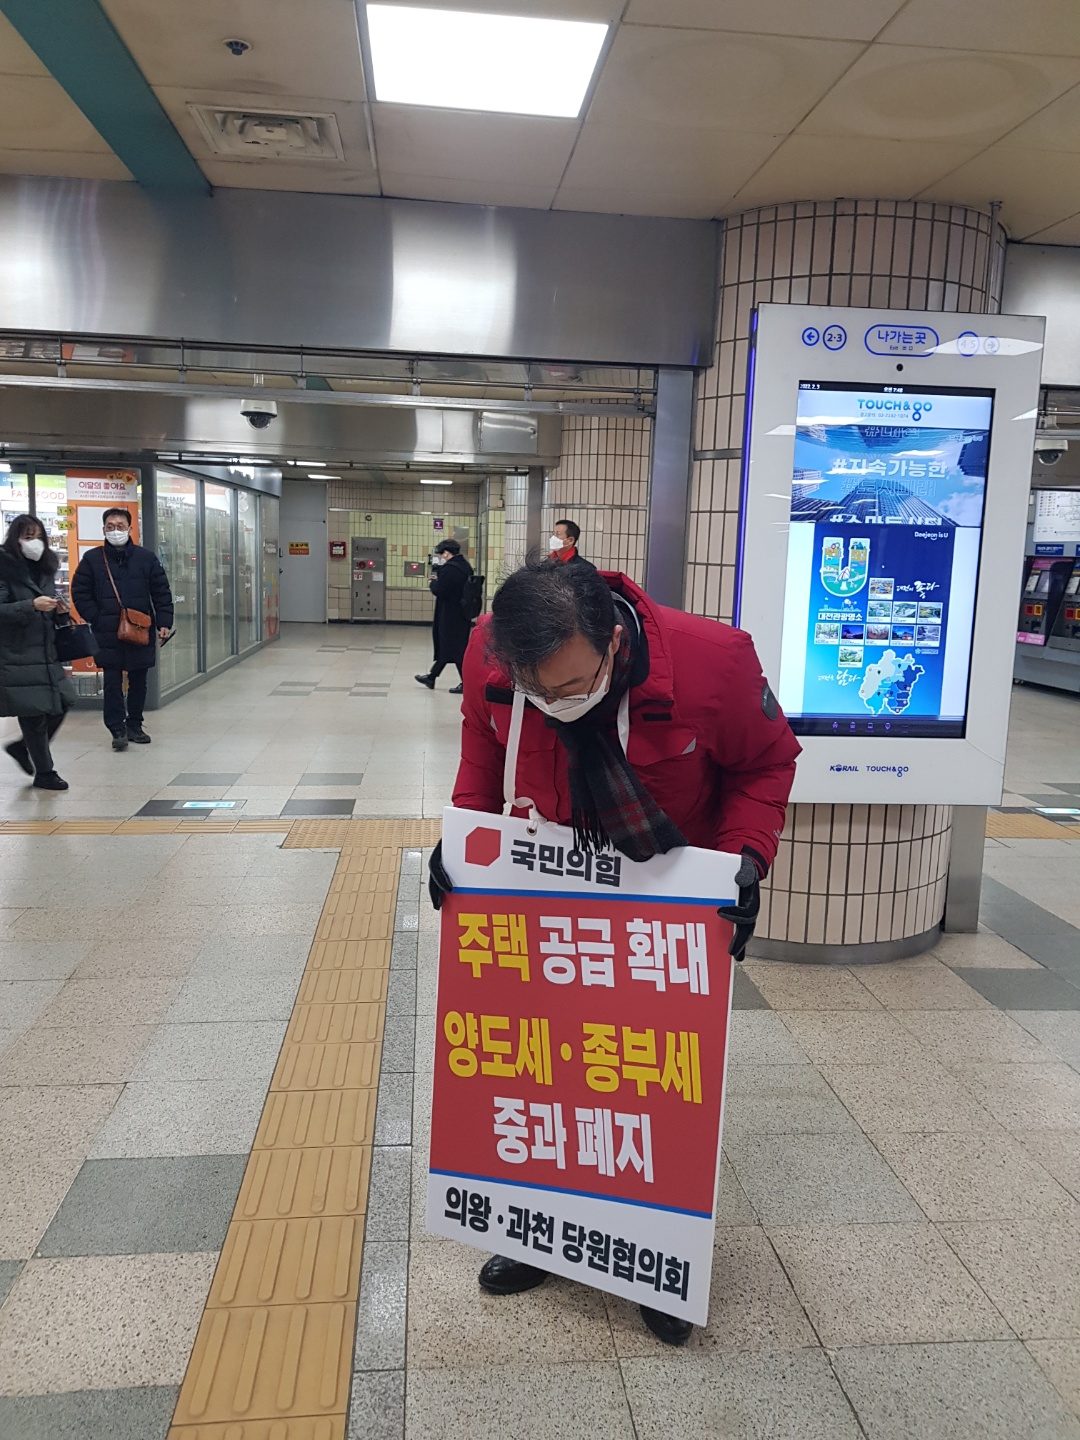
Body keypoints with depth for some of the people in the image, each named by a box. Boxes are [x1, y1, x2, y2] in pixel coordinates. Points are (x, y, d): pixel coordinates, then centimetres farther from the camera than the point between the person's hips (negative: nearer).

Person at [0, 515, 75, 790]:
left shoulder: (44, 568, 14)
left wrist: (56, 607, 7)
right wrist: (31, 606, -26)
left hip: (46, 651, 8)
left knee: (62, 702, 7)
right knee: (34, 711, -3)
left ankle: (22, 747, 28)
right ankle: (44, 773, 9)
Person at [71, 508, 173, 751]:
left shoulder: (146, 558, 4)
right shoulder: (92, 558, 2)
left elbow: (162, 592, 4)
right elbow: (79, 592, 4)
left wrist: (164, 622, -4)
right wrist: (96, 619, -6)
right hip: (108, 634, -1)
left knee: (138, 681, 10)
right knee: (113, 683, -1)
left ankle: (134, 726, 22)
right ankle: (117, 730, 4)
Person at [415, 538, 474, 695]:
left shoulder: (449, 568, -20)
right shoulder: (465, 566, 10)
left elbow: (439, 591, -21)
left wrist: (432, 583, -2)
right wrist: (437, 581, 6)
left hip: (451, 616, -10)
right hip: (462, 614, 10)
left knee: (454, 649, -1)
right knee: (444, 646, 17)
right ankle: (431, 677, 29)